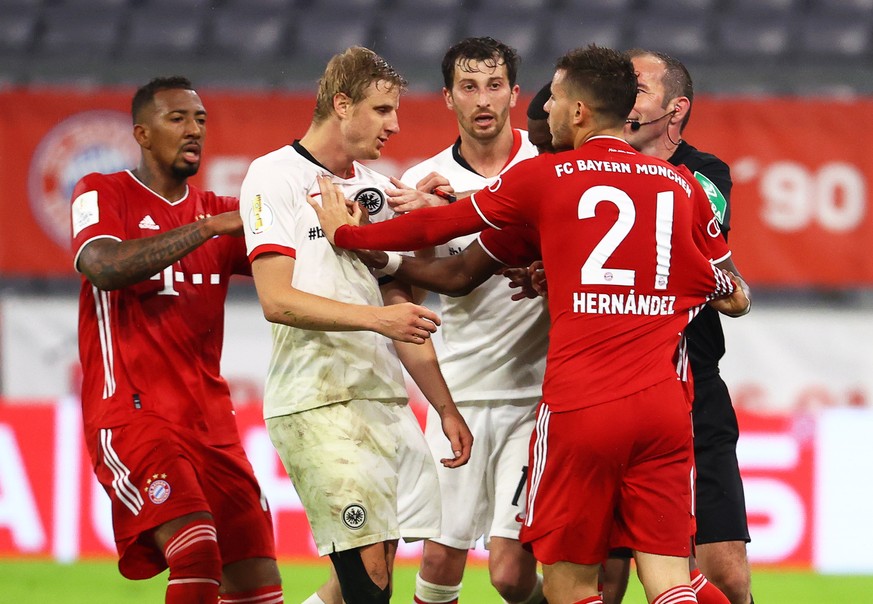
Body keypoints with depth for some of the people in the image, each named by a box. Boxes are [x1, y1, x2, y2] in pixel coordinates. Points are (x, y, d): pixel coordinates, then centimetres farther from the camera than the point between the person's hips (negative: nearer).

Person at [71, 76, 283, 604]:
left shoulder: (222, 212, 17)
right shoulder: (102, 194, 1)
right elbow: (104, 266, -20)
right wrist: (207, 228, -21)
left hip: (210, 422, 6)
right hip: (130, 416, -6)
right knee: (196, 550, -27)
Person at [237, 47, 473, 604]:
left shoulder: (377, 190, 19)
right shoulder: (275, 177, -3)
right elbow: (277, 301, -14)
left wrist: (445, 407, 20)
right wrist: (376, 317, -23)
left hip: (385, 401, 7)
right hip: (316, 405, -7)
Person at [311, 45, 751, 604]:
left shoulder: (544, 176, 3)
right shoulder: (683, 184, 10)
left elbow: (439, 225, 14)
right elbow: (724, 288, 20)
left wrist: (347, 233, 29)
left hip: (579, 410, -3)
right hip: (664, 406, 3)